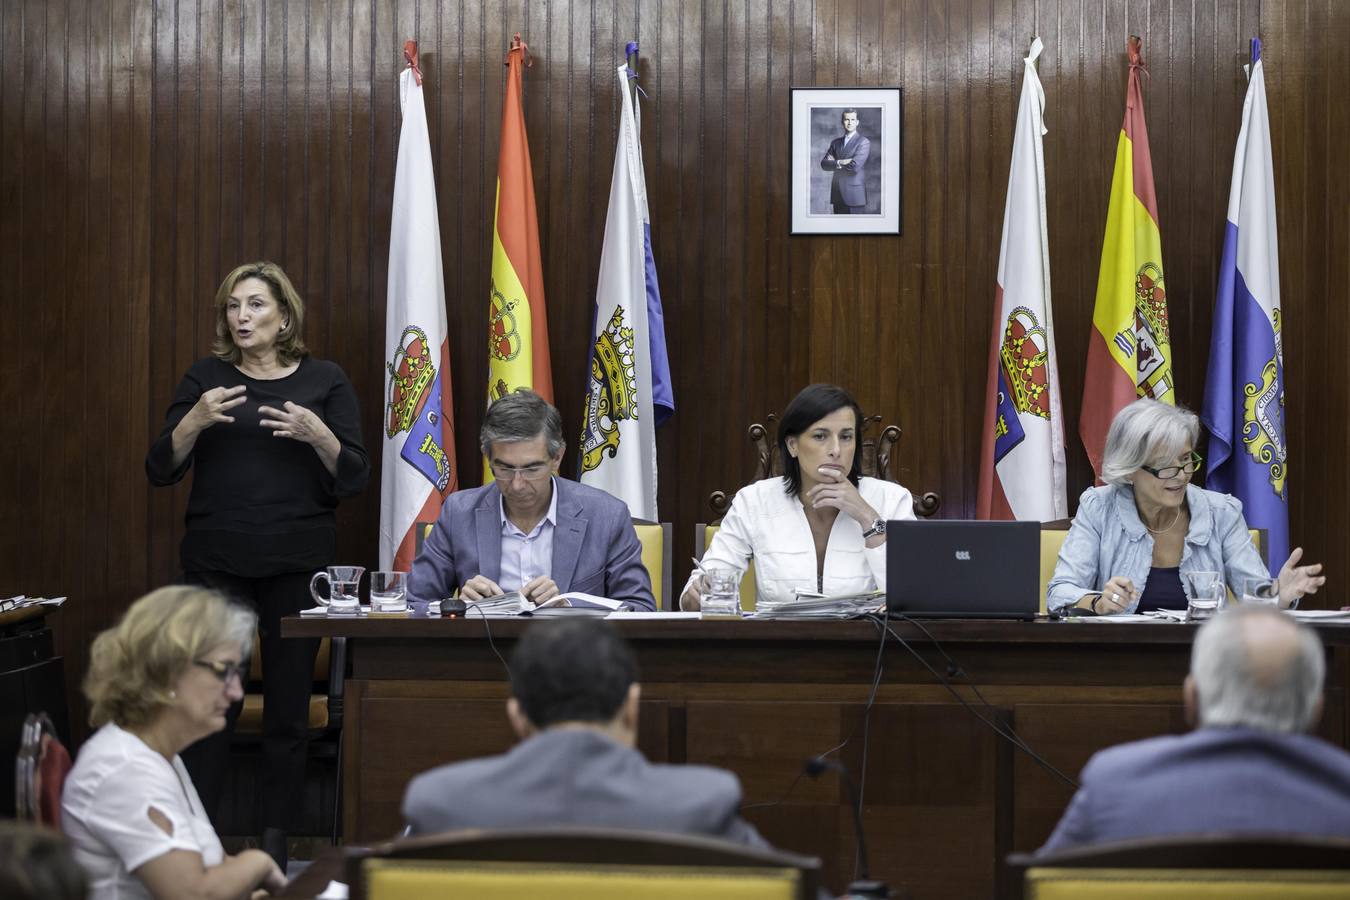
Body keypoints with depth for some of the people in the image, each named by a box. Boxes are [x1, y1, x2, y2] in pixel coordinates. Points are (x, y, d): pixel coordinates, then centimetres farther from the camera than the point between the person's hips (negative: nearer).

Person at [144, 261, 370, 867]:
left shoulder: (324, 381, 6)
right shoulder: (206, 378, 8)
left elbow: (354, 479, 2)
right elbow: (160, 470, 3)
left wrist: (318, 435, -16)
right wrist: (195, 420, -14)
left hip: (299, 564, 0)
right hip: (216, 562, 0)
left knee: (289, 703, 0)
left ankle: (276, 840, 7)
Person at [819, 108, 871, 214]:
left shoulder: (864, 142, -3)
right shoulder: (836, 142, 15)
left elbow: (855, 166, -16)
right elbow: (824, 164, 5)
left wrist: (834, 164, -2)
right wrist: (840, 163, -14)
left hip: (854, 194, -5)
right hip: (838, 195, 5)